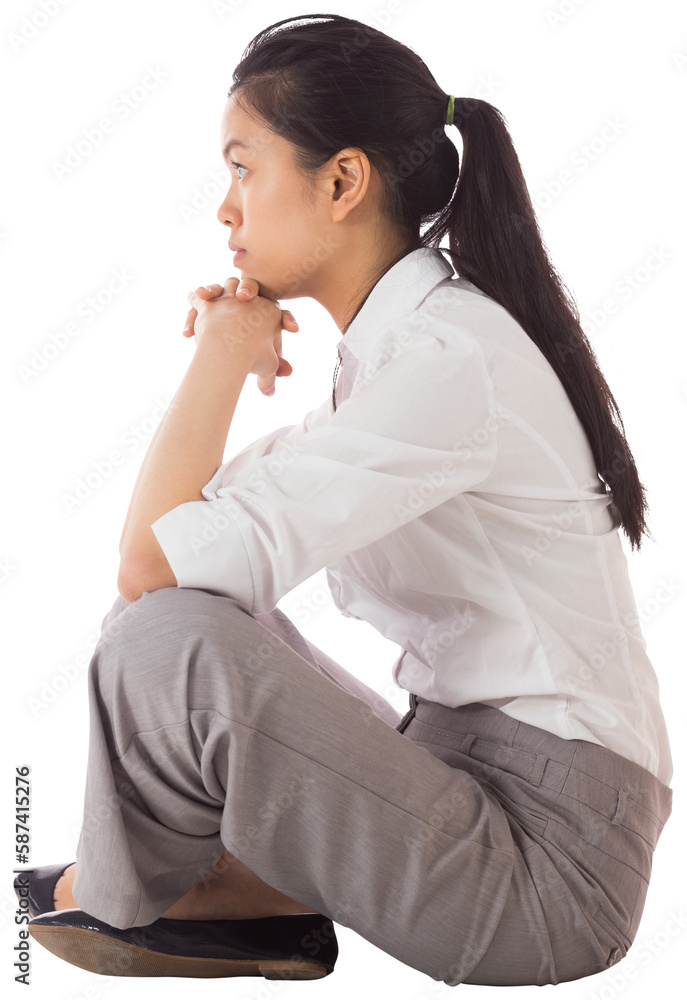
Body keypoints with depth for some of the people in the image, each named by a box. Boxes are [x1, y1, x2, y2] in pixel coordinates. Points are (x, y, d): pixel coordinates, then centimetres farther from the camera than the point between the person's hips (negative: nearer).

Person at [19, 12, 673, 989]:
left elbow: (151, 564, -26)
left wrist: (222, 354, -12)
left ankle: (117, 897, 5)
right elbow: (191, 538, 16)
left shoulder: (449, 357, -21)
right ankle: (256, 889, 1)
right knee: (196, 605, 12)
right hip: (466, 770, 10)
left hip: (550, 858, -9)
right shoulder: (400, 340, 11)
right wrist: (228, 357, 2)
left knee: (166, 640, -25)